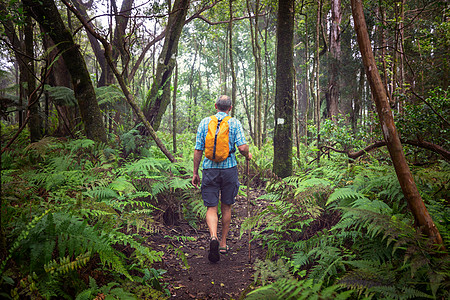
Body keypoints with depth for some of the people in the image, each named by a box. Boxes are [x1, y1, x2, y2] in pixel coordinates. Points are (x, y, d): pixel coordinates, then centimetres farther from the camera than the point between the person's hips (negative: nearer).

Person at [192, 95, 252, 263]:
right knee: (226, 207, 14)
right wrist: (248, 156, 12)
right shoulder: (235, 123, 0)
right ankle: (223, 244, 23)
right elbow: (243, 148, -11)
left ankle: (213, 237, -22)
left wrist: (195, 172, 8)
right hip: (229, 168, 0)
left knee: (211, 208, 3)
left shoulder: (205, 122, 3)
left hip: (210, 169, 0)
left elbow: (198, 150, 1)